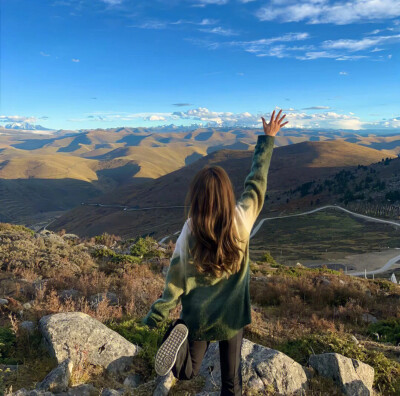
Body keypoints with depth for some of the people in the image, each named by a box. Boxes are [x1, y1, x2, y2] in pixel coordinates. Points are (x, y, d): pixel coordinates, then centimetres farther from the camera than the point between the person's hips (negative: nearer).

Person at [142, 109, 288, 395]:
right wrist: (268, 139, 5)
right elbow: (257, 181, -6)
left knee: (188, 372, 19)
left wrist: (154, 318, -3)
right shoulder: (243, 219, -20)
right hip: (234, 313, 1)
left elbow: (176, 281, -16)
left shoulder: (190, 233, -22)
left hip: (199, 317, -1)